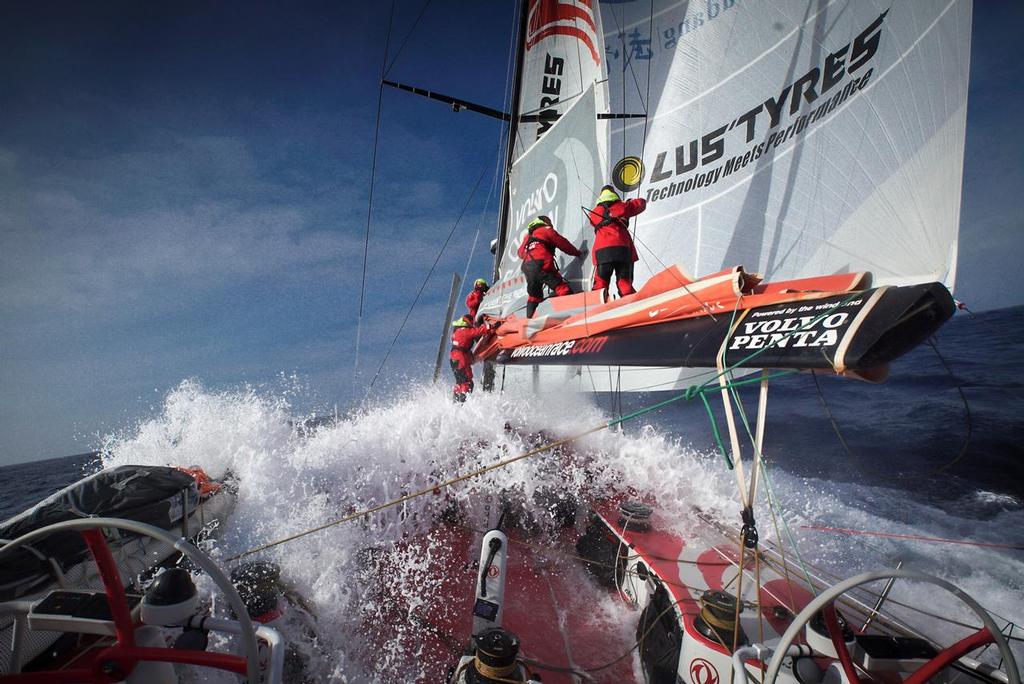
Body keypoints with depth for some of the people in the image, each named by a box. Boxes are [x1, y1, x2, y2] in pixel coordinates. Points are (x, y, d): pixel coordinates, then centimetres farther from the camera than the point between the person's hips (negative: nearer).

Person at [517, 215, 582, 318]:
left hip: (527, 268, 7)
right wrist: (577, 252, 22)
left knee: (533, 296, 24)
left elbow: (521, 253, 31)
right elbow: (563, 244, 10)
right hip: (541, 266, -7)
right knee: (564, 290, -11)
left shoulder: (528, 236, 29)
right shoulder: (547, 230, 12)